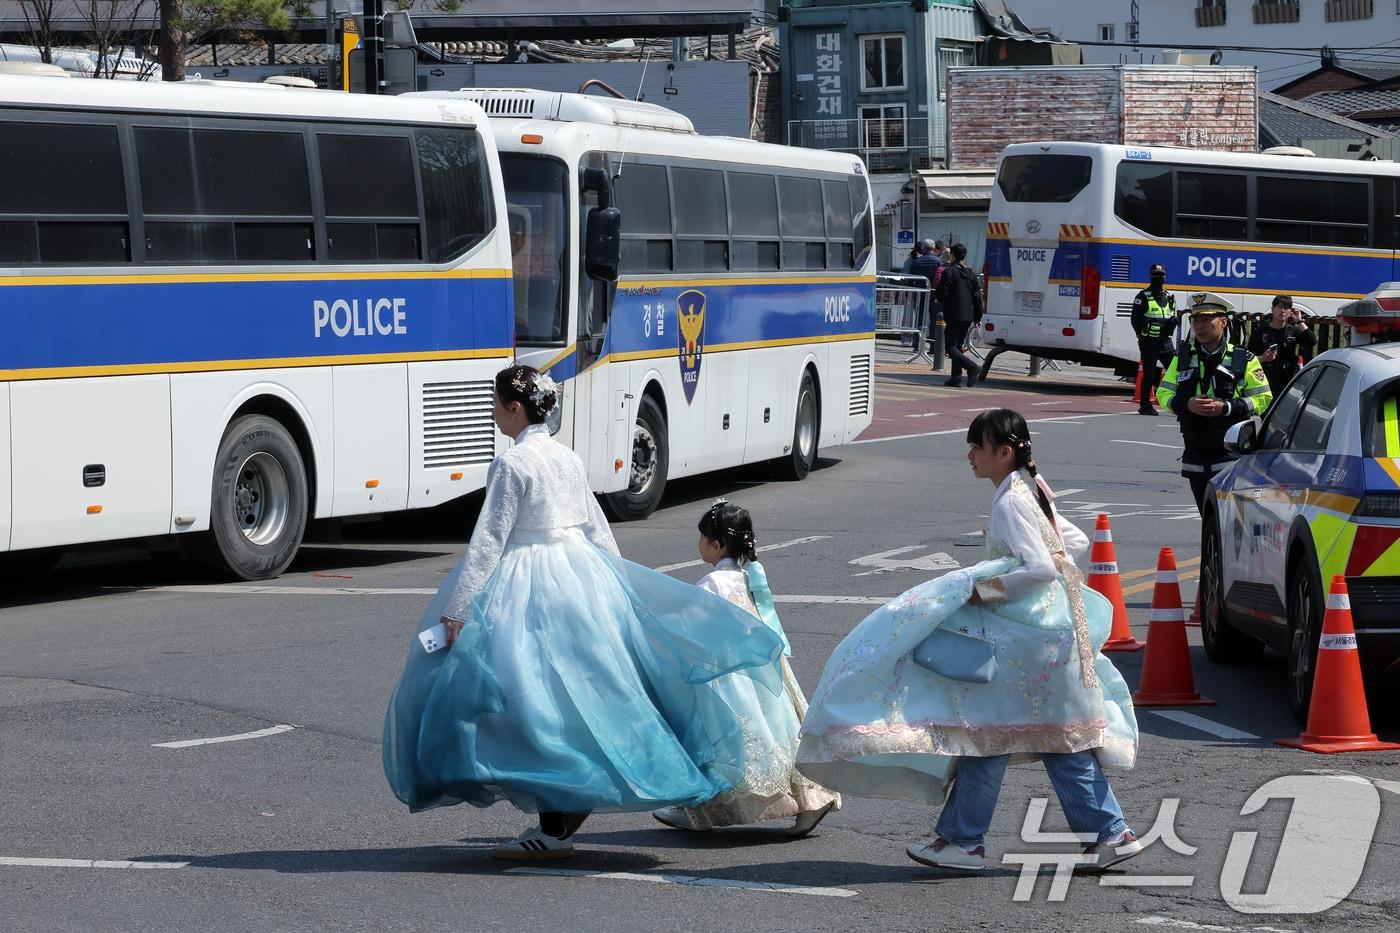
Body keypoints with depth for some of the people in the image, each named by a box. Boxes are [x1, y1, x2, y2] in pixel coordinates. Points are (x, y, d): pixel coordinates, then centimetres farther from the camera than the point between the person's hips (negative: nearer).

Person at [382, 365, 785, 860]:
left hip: (528, 586, -8)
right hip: (584, 574, 8)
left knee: (536, 701, -3)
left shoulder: (511, 463, -13)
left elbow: (489, 541, -16)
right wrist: (614, 587, 27)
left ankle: (553, 829, -1)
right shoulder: (568, 458, 9)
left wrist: (457, 611, -15)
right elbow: (598, 531, 16)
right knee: (580, 690, 15)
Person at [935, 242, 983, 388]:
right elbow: (978, 298, 9)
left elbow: (942, 294, -13)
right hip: (967, 317, 7)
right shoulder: (971, 274, 10)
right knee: (958, 346, 15)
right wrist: (977, 317, 13)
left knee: (950, 347, -6)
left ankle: (971, 366, -26)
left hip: (953, 316, -7)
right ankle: (956, 377, 9)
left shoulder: (949, 272, -9)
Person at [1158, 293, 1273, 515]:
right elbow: (1163, 393, 11)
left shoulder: (1244, 360, 0)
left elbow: (1263, 399, -1)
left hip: (1232, 453, -5)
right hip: (1195, 458, 5)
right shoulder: (1183, 357, 11)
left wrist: (1226, 408, -15)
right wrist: (1187, 404, -11)